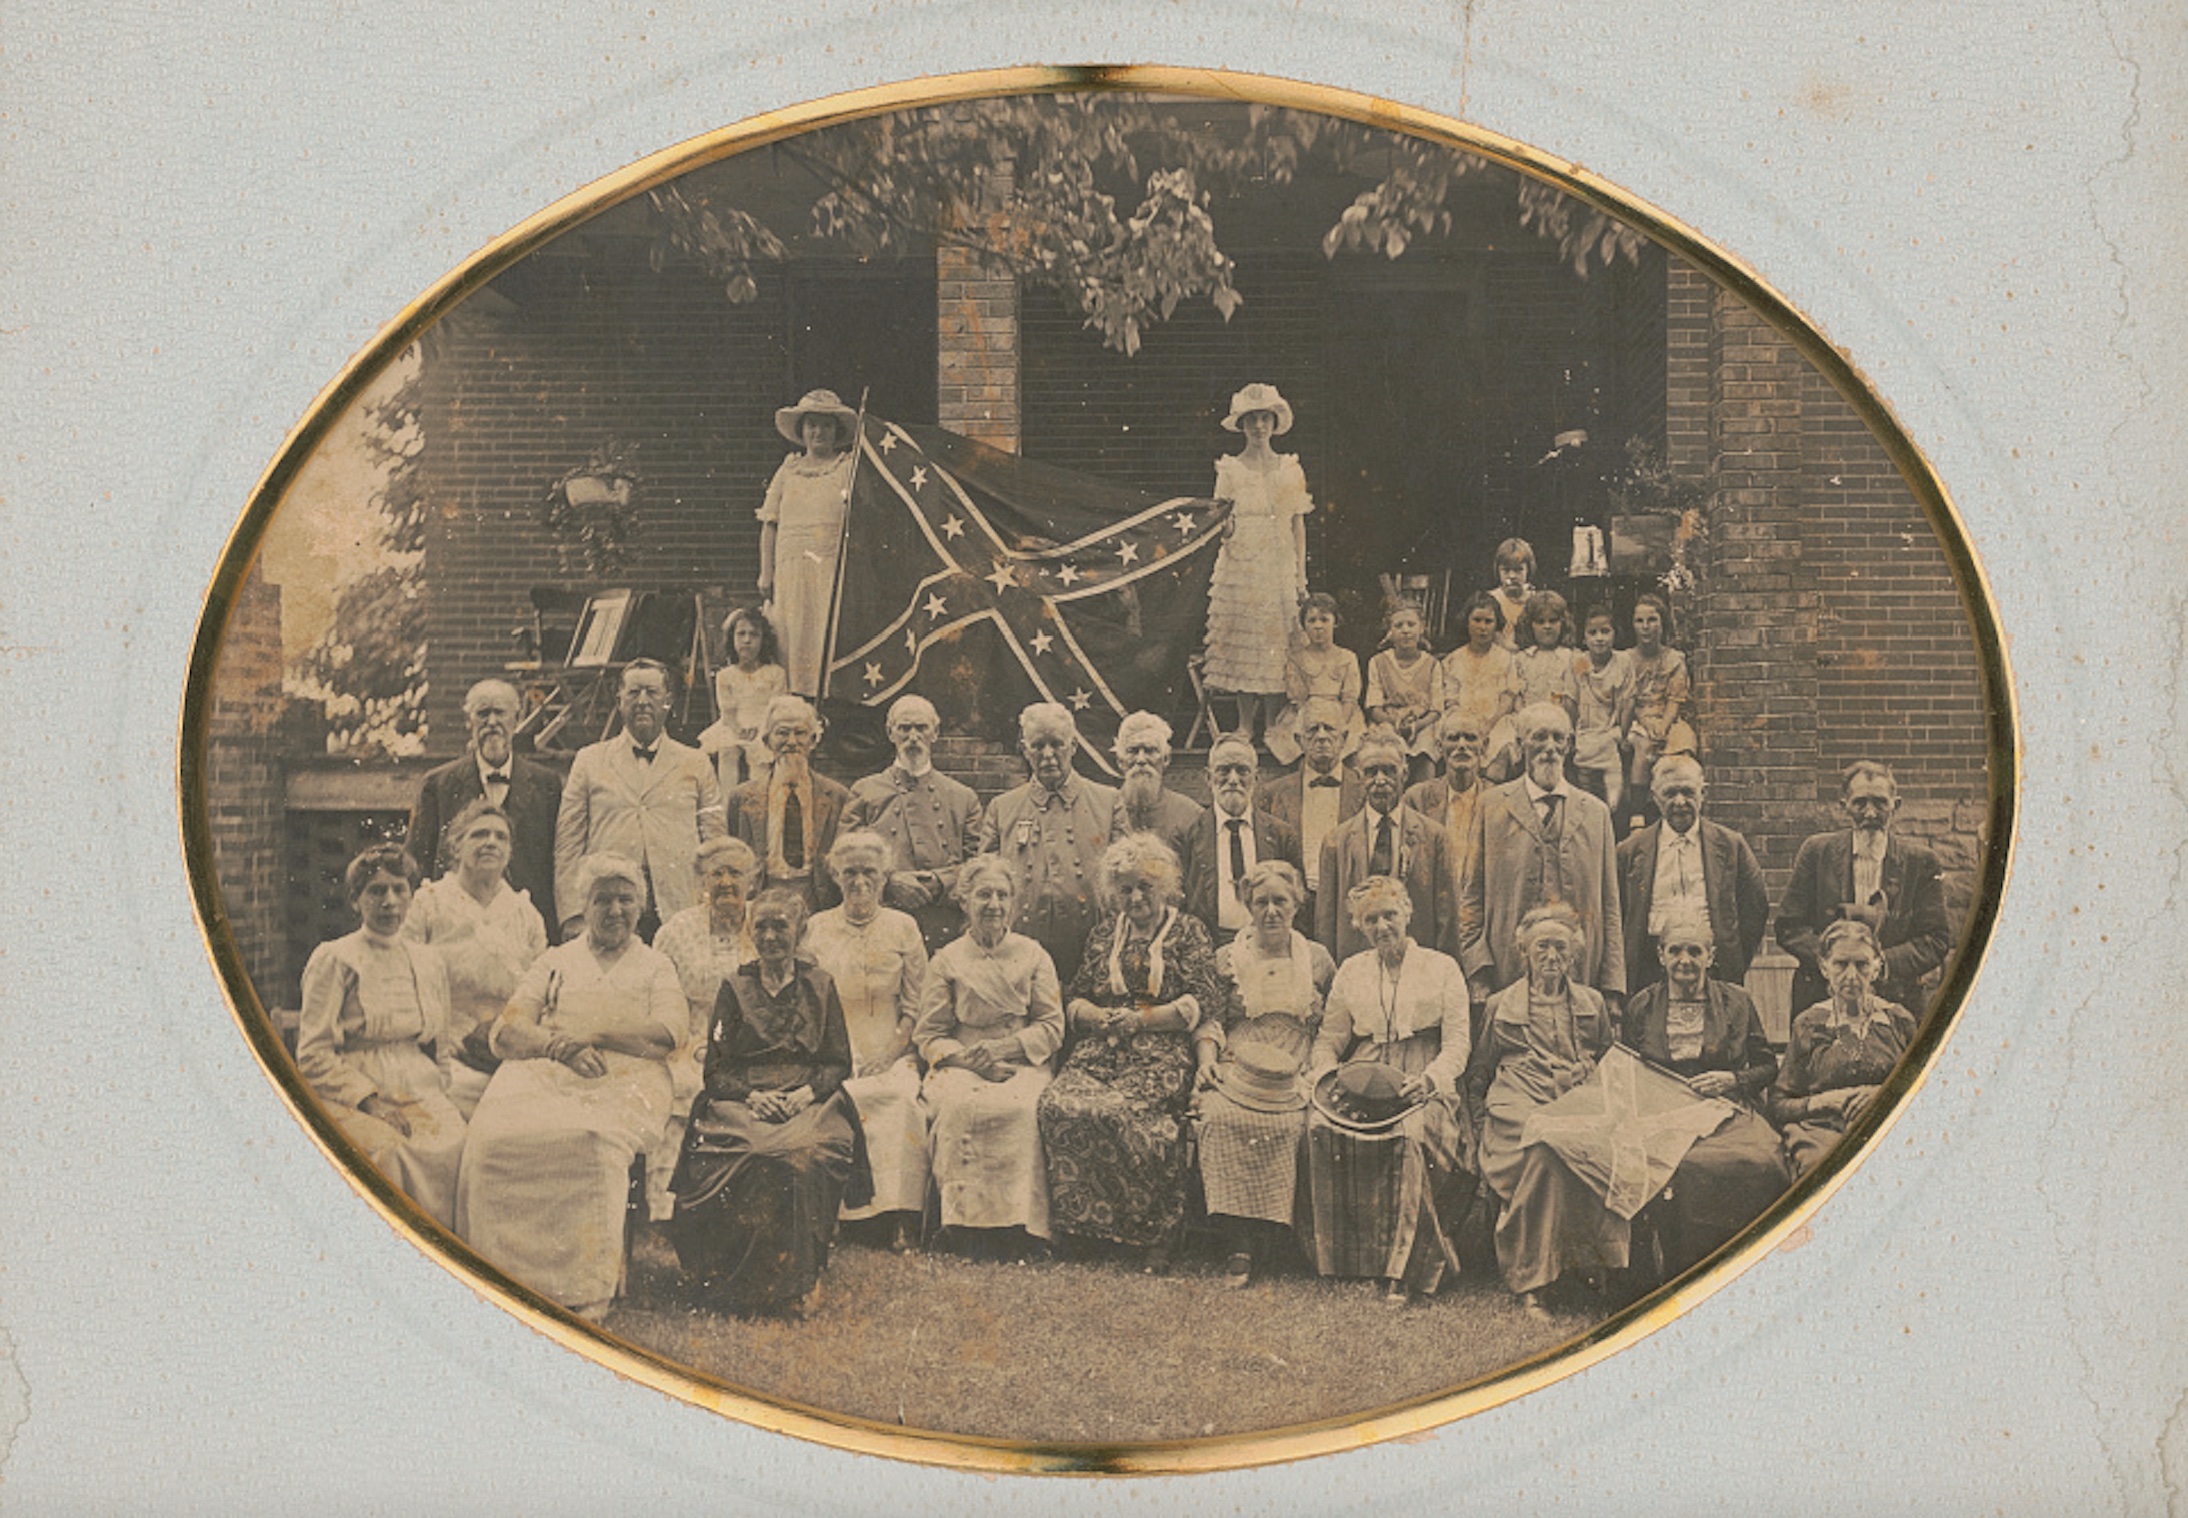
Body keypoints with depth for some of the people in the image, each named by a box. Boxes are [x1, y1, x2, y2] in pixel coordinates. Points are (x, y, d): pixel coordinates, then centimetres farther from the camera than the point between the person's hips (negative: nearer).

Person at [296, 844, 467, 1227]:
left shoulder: (429, 962, 18)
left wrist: (439, 1103, 7)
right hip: (350, 1094, -4)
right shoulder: (334, 959, 2)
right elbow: (312, 1058, -3)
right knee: (390, 1151, -36)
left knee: (456, 1146, -29)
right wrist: (370, 1102, -13)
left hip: (418, 1093, 4)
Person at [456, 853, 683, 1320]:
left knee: (592, 1140, -39)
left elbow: (666, 1034, 3)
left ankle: (587, 1290, -36)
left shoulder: (656, 968, 24)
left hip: (624, 1082, -2)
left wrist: (579, 1033, -2)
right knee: (494, 1135, -33)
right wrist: (561, 1047, -8)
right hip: (543, 1076, 2)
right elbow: (506, 1033, 12)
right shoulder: (554, 962, 27)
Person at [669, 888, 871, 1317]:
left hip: (810, 1102, 0)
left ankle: (799, 1280, -21)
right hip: (743, 1103, 0)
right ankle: (744, 1284, -21)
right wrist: (752, 1094, -12)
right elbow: (716, 1070, 8)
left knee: (807, 1154, -34)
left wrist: (806, 1092, -9)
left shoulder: (819, 985, 13)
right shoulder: (735, 988, 13)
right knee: (753, 1159, -34)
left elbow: (839, 1063, 11)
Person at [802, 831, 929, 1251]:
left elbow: (917, 1007, 7)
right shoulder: (817, 929, 11)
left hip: (892, 1052, -1)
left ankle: (902, 1220, -32)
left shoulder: (903, 928, 8)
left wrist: (887, 1055, -9)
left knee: (902, 1098, -32)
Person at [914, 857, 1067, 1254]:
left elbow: (1052, 1027, 7)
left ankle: (1016, 1218, -32)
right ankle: (965, 1218, -34)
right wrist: (965, 1057, -13)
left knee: (1017, 1106, -36)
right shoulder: (946, 960, 12)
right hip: (962, 1066, 0)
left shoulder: (1033, 956, 13)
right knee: (960, 1105, -36)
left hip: (1023, 1064, 0)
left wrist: (1003, 1047, -11)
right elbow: (928, 1035, 8)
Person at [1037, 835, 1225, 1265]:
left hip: (1161, 1052, -4)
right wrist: (1095, 1015, -5)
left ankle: (1153, 1231, -22)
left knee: (1121, 1111, -33)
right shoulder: (1105, 935, 22)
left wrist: (1144, 1018, -9)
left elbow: (1205, 1000, -1)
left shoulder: (1187, 932, 10)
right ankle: (1081, 1221, -20)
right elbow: (1074, 998, 18)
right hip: (1101, 1050, 4)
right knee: (1062, 1103, -27)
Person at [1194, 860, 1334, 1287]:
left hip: (1296, 1076, 0)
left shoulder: (1317, 959, 18)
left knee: (1286, 1125, -33)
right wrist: (1207, 1056, -4)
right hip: (1237, 1069, 0)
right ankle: (1237, 1245, -30)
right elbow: (1208, 1018, 15)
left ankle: (1263, 1240, -23)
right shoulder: (1227, 958, 17)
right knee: (1218, 1116, -33)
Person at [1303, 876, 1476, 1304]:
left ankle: (1401, 1268, -31)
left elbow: (1457, 1043, 4)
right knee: (1322, 1128, -29)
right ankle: (1343, 1256, -24)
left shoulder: (1442, 968, 10)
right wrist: (1323, 1071, -2)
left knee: (1411, 1135, -36)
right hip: (1360, 1082, 3)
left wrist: (1430, 1079, -16)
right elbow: (1330, 1037, 20)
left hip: (1422, 1087, -3)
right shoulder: (1350, 971, 19)